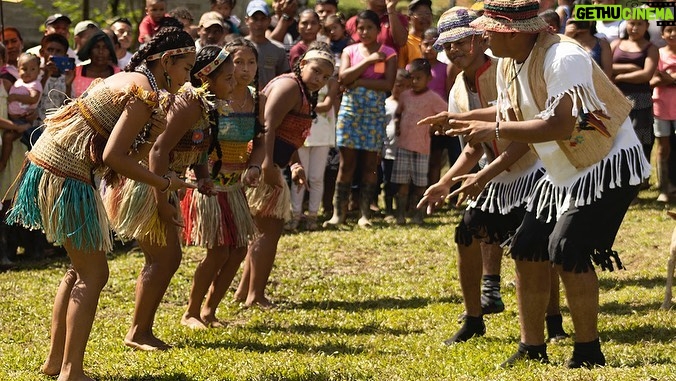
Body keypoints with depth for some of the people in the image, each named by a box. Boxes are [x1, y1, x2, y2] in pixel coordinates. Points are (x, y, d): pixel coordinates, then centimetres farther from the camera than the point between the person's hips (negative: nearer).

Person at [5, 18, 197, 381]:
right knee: (93, 273, -3)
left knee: (81, 268, 20)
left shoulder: (124, 79, 16)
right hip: (65, 175, -10)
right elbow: (113, 156, -20)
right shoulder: (146, 92, -13)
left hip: (46, 163, 10)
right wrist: (164, 183, -10)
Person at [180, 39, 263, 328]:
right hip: (209, 184, -6)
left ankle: (209, 311, 21)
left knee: (238, 250, 5)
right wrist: (202, 176, -34)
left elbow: (260, 140, 6)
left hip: (235, 186, 6)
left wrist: (254, 166, -13)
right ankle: (191, 313, 10)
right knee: (218, 252, -8)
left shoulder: (257, 100, 2)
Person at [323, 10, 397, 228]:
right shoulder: (350, 51, 7)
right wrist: (368, 61, -14)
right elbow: (343, 77, -9)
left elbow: (388, 83, -11)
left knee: (370, 163, 2)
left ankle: (365, 214, 6)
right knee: (347, 162, -2)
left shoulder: (388, 54, 2)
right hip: (350, 109, 1)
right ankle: (338, 212, -1)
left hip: (375, 111, -1)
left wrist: (358, 82, -13)